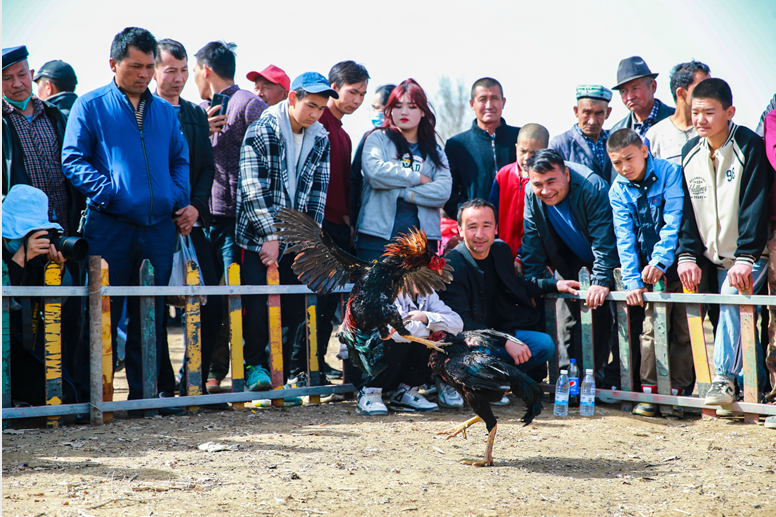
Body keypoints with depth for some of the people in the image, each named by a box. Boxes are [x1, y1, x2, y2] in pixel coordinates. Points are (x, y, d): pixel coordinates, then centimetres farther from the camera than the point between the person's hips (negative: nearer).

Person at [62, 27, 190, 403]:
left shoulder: (165, 111, 17)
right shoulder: (90, 106, 3)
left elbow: (180, 160, 20)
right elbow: (73, 160, -2)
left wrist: (180, 197, 2)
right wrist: (107, 192, -15)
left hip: (159, 227, 4)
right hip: (110, 227, -4)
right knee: (104, 314, 0)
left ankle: (145, 390, 17)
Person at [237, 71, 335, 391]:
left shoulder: (320, 140, 7)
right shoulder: (261, 132, -9)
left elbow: (318, 191, 7)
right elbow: (253, 189, -14)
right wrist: (270, 235, -17)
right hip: (258, 236, -4)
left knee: (294, 309, 2)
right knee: (257, 305, -6)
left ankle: (281, 375, 13)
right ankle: (255, 366, 12)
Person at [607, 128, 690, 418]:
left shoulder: (669, 173, -10)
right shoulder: (618, 191, 1)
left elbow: (674, 222, -15)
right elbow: (625, 237, -3)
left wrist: (660, 261, -25)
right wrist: (632, 281, -12)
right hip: (651, 268, 2)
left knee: (682, 329, 0)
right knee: (652, 327, -6)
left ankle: (676, 392, 7)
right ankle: (649, 390, 2)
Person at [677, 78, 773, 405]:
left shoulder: (750, 147, -14)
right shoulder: (690, 152, 2)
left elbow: (755, 206, -20)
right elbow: (686, 209, 3)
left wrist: (745, 258, -27)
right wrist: (687, 255, -9)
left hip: (751, 255, -5)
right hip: (715, 256, 5)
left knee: (732, 299, -24)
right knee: (738, 317, 6)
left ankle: (724, 378, -20)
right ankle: (757, 382, 18)